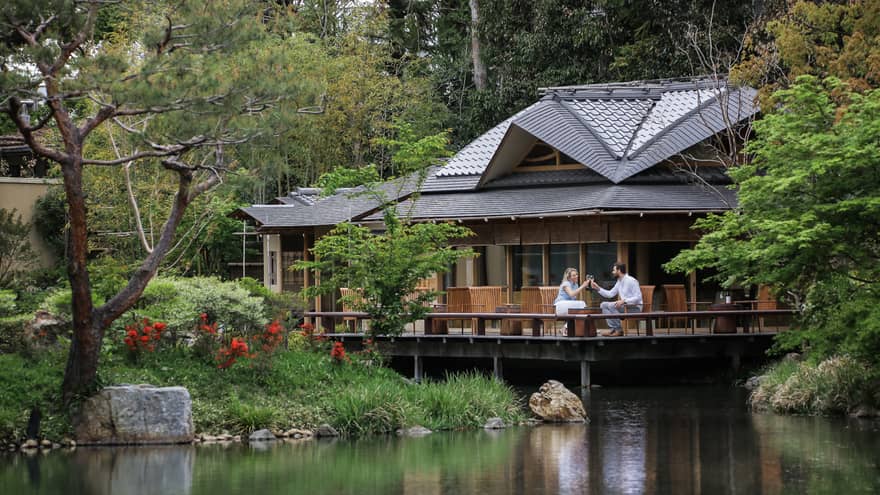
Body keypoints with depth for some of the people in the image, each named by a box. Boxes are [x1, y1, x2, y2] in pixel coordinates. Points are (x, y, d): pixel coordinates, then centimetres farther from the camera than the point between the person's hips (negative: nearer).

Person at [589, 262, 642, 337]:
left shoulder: (631, 281, -16)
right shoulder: (619, 282, 13)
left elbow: (638, 298, -21)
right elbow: (610, 294, 17)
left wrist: (624, 301, -30)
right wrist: (598, 288, 9)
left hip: (635, 307, -9)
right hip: (624, 306, 9)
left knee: (611, 305, -26)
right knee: (604, 305, 3)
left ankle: (619, 330, -19)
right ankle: (613, 329, -8)